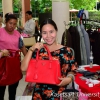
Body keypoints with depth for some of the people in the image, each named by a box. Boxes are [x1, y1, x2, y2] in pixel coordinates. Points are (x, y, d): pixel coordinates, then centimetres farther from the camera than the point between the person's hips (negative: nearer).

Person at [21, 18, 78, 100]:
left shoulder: (66, 51, -7)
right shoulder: (38, 50, -1)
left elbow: (72, 71, 3)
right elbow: (24, 68, -8)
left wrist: (69, 79, -17)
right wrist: (31, 49, -13)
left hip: (59, 93, -1)